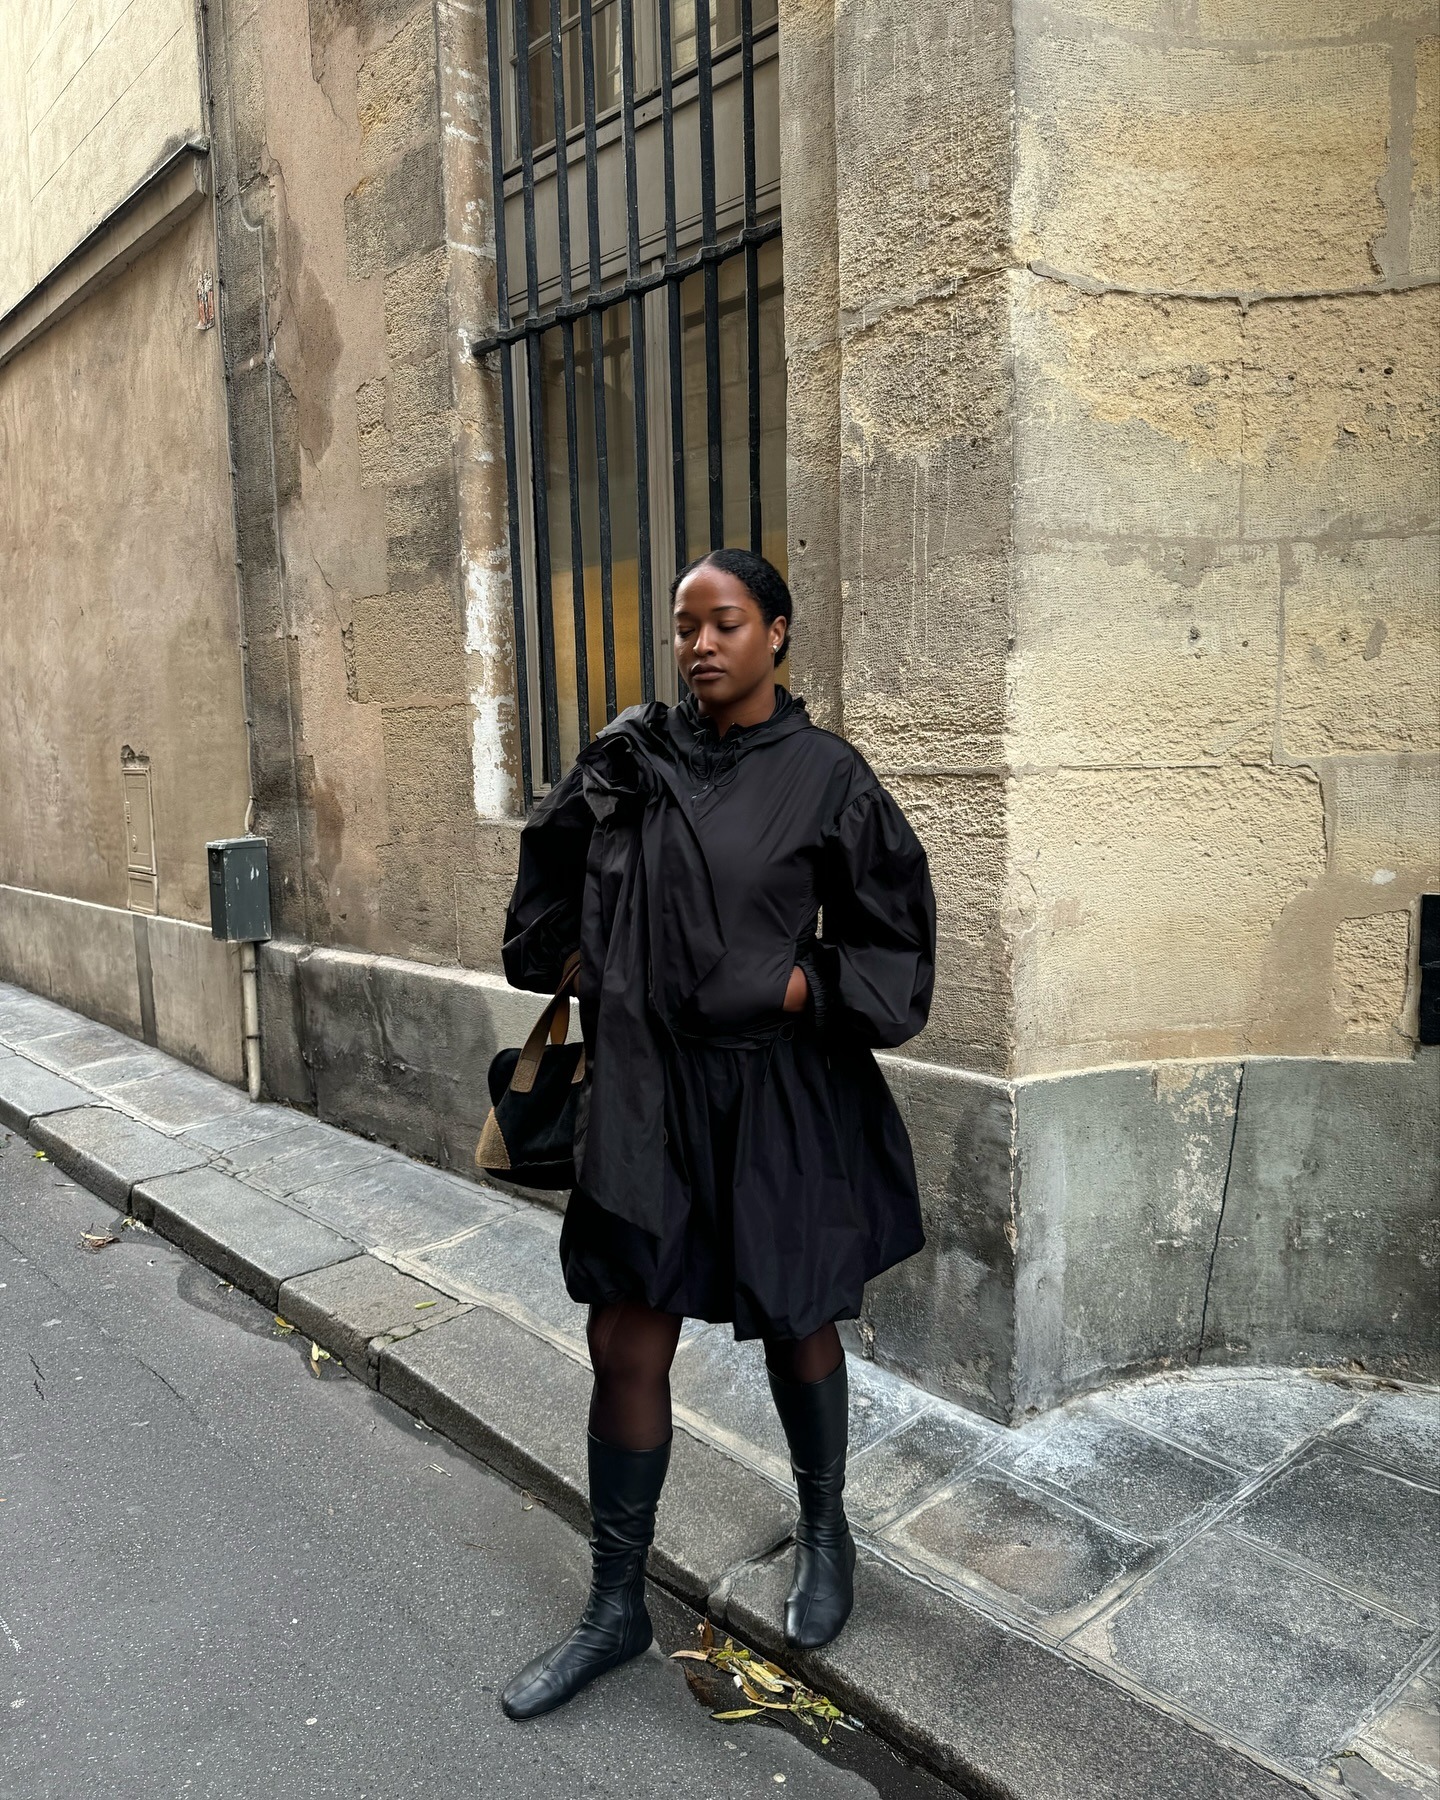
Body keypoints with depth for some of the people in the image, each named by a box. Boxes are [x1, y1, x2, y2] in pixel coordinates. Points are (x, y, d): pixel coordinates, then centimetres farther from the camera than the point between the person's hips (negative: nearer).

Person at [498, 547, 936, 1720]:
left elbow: (895, 935, -3)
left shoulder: (825, 777, -7)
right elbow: (556, 860, 19)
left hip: (777, 1100, -3)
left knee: (794, 1328, 16)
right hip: (646, 1094, 3)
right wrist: (557, 962, 11)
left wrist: (797, 987, -15)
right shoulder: (629, 756, 3)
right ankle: (616, 1609, 27)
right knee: (626, 1345, 7)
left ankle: (825, 1536, 44)